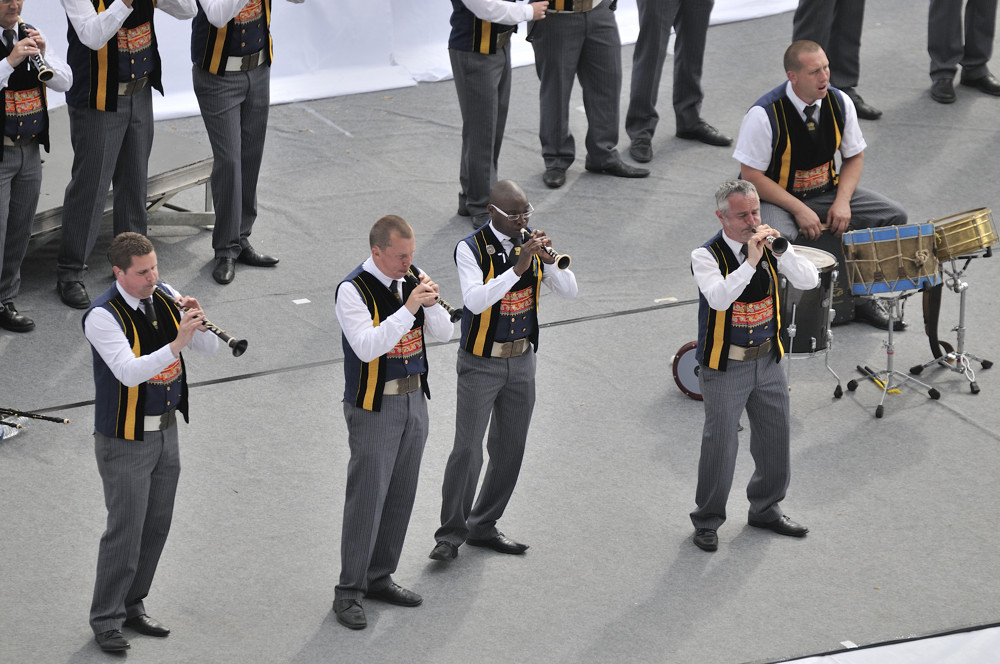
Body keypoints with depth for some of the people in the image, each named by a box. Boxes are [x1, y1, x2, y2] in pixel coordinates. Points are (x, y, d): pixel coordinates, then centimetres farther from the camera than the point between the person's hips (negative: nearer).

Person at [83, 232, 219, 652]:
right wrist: (176, 344, -41)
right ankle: (105, 620, 10)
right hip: (125, 440, -7)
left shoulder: (165, 296, 1)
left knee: (156, 526, 15)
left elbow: (209, 348, 3)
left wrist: (196, 321, -18)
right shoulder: (103, 316, -20)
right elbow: (129, 372, -33)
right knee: (126, 531, -3)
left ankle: (132, 605, 30)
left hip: (165, 430, 7)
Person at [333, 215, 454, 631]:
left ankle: (379, 578, 27)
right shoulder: (353, 290, -17)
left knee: (401, 495, 14)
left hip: (414, 398, 7)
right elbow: (367, 346, -28)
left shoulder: (412, 277, 3)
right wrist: (409, 308, -29)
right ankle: (349, 592, 6)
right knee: (367, 498, -3)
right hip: (374, 406, -7)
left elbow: (444, 333, 5)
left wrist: (432, 303, -15)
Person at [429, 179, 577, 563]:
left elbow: (569, 291, -5)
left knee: (509, 450, 12)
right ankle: (451, 534, 5)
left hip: (522, 360, 6)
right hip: (481, 363, -5)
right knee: (467, 450, -6)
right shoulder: (471, 249, -16)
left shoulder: (532, 243, 0)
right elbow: (475, 300, -30)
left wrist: (549, 260, -23)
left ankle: (483, 527, 26)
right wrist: (517, 268, -37)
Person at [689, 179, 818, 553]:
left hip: (767, 360, 5)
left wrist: (781, 250, -24)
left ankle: (766, 509, 34)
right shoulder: (707, 256, -14)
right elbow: (719, 298, -32)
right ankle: (707, 522, 13)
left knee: (775, 438, 14)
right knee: (720, 444, -3)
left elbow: (809, 281, -10)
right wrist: (750, 262, -36)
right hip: (724, 366, -5)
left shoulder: (768, 244, 0)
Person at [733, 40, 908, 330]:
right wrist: (799, 210, -24)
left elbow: (854, 156, 6)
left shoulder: (839, 103, -6)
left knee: (894, 216, -10)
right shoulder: (765, 114, -22)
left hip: (826, 192, 5)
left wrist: (842, 201, -11)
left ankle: (863, 296, 7)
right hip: (776, 198, -5)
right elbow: (751, 176, -17)